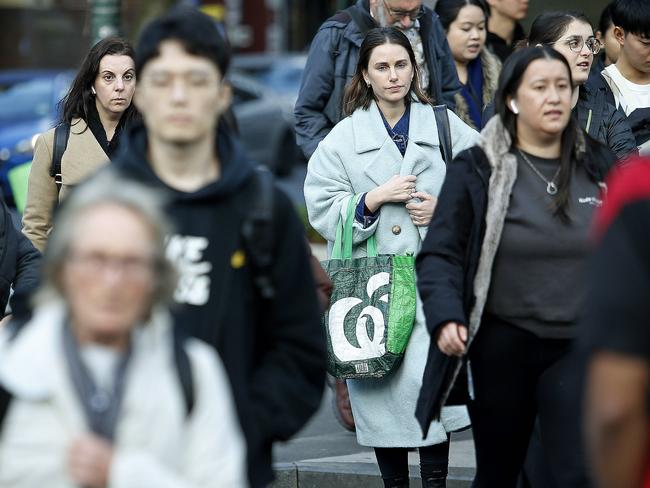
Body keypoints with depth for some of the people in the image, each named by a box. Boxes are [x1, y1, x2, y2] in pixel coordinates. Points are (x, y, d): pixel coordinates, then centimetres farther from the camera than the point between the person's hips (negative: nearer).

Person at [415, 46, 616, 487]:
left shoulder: (599, 167, 6)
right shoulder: (477, 169, -3)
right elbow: (440, 253, -4)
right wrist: (445, 317, -20)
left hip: (579, 349, 1)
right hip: (502, 347, -1)